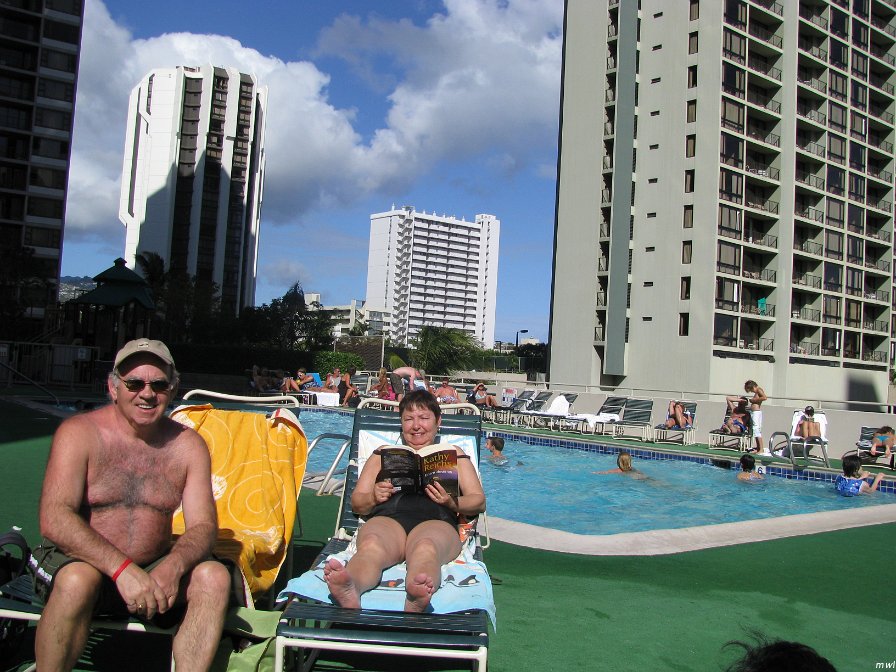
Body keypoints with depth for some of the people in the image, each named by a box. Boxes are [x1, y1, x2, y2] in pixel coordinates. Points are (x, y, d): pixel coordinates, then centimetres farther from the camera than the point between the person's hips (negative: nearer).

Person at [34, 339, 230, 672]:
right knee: (78, 580, -34)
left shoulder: (187, 445, 1)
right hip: (82, 562, -2)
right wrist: (123, 569, -32)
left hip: (154, 570, 3)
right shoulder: (79, 433, -8)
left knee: (214, 576, -22)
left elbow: (203, 526, -5)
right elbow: (55, 519, -20)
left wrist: (172, 567, -28)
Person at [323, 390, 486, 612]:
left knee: (426, 547, -40)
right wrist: (373, 497, 1)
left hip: (435, 521, -1)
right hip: (387, 519, 1)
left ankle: (415, 600, -70)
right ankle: (349, 594, -68)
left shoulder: (453, 455, 32)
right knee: (371, 547, -37)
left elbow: (479, 502, 21)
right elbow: (356, 503, 26)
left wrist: (452, 502, -2)